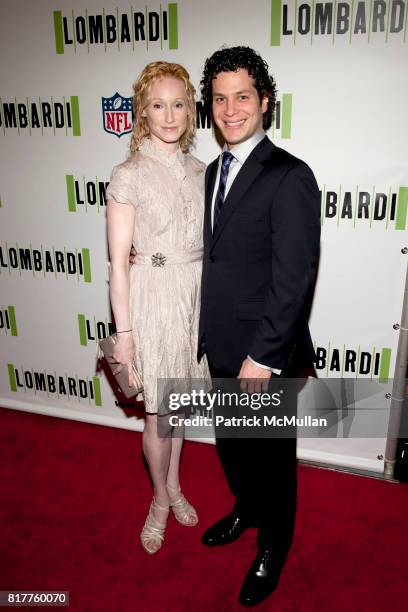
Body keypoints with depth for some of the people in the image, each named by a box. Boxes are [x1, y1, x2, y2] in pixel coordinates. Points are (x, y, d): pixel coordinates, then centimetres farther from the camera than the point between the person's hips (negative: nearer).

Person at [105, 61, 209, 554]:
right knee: (159, 411, 8)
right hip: (153, 298, -5)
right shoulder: (129, 176, -10)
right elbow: (118, 260, -10)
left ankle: (174, 487, 41)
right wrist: (123, 331, -11)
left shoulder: (197, 170, 6)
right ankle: (161, 499, 34)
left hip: (196, 296, 5)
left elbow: (204, 241, 11)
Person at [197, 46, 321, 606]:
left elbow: (294, 278, -20)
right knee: (231, 443, 25)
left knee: (271, 455, 14)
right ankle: (246, 510, 52)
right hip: (222, 349, 7)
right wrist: (204, 332, 10)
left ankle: (273, 546, 40)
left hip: (265, 356, -7)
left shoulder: (290, 177, -17)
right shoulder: (215, 171, 8)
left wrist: (262, 356, -19)